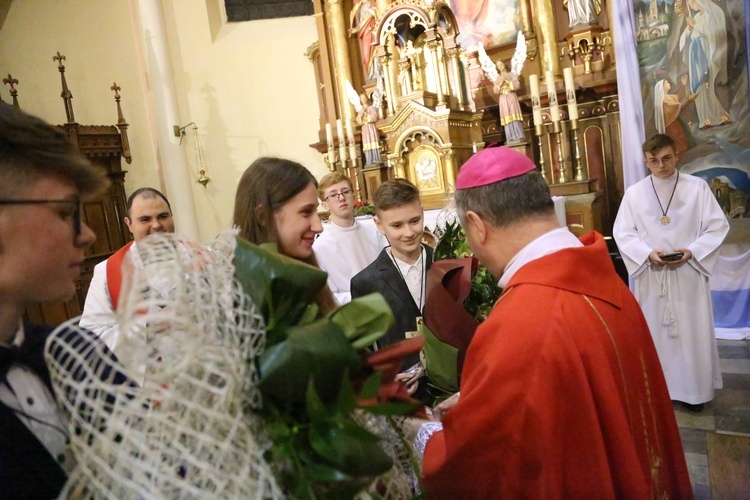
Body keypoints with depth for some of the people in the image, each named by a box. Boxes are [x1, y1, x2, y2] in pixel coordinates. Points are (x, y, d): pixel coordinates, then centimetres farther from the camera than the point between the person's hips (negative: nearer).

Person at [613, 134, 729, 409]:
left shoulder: (698, 187, -2)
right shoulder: (634, 193, -1)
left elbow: (718, 226, 0)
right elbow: (622, 232, -1)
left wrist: (692, 252, -16)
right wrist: (648, 254, -16)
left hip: (688, 274, 0)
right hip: (650, 276, 0)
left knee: (692, 332, 7)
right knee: (653, 332, 8)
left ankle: (693, 389, 23)